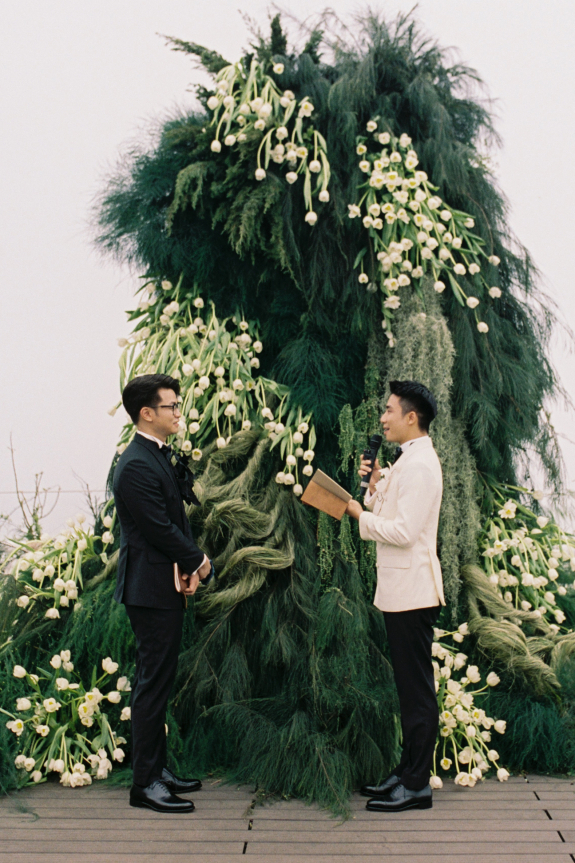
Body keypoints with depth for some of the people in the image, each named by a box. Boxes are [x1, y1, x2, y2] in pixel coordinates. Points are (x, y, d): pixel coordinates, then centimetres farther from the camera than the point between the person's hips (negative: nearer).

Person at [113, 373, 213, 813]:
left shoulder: (159, 458, 14)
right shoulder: (136, 467, -18)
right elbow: (160, 530, -20)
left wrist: (193, 564, 0)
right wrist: (199, 561, -6)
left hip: (167, 586, 10)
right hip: (152, 590, -10)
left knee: (159, 681, 15)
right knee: (153, 683, -4)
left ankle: (158, 769, 25)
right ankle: (145, 783, 4)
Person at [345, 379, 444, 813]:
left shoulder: (420, 465, -17)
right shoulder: (406, 460, 15)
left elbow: (405, 531, -24)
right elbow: (389, 514, 17)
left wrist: (361, 516, -12)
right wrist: (375, 484, 3)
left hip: (413, 591, -10)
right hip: (399, 589, 10)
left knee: (417, 687, -3)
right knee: (410, 685, 15)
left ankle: (417, 785, 4)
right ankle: (408, 772, 25)